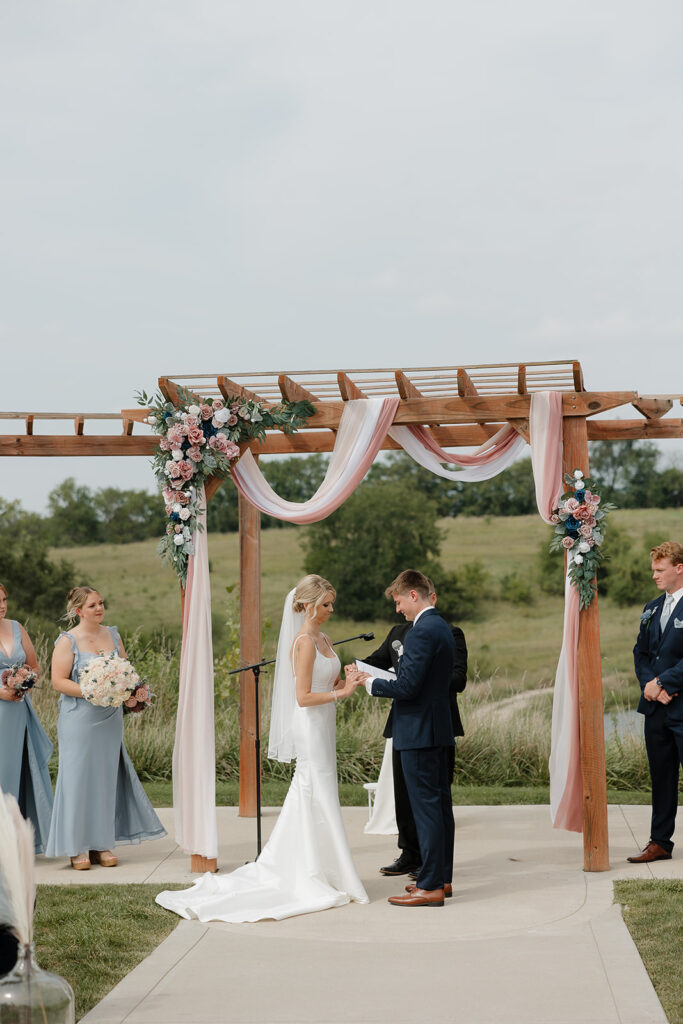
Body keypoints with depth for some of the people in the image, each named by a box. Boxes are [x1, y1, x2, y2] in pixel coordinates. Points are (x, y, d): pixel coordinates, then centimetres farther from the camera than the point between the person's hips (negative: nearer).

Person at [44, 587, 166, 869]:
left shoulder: (112, 635, 11)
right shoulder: (68, 641, -5)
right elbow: (58, 681, -10)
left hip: (110, 719, 5)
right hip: (79, 720, -5)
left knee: (106, 777, 6)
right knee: (79, 777, -3)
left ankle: (102, 844, 13)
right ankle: (77, 847, 3)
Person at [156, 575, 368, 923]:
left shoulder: (323, 639, 12)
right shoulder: (304, 642, -16)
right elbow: (303, 697, -19)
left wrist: (344, 682, 0)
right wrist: (340, 693, -16)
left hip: (322, 727, 9)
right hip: (311, 728, -9)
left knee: (304, 800, 13)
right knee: (320, 801, -4)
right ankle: (315, 879, 4)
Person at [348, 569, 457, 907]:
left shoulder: (422, 632, -18)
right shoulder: (442, 628, 14)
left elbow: (407, 687, -22)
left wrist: (368, 682, -9)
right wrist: (374, 679, 16)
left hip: (419, 732, -10)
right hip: (439, 730, 10)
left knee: (426, 807, -7)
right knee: (440, 804, 14)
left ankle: (430, 887, -4)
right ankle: (442, 877, 22)